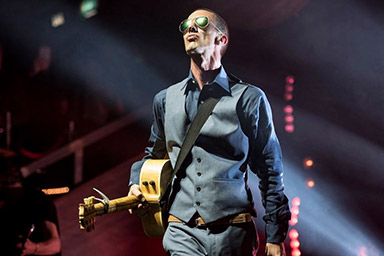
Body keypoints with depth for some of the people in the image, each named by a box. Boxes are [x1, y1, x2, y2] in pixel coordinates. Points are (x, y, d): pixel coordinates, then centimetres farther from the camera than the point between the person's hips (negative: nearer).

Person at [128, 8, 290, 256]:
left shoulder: (249, 99, 1)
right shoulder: (165, 99, 11)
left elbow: (270, 172, 2)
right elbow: (154, 155, 27)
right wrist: (136, 185, 7)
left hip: (233, 233, -1)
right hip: (182, 232, 2)